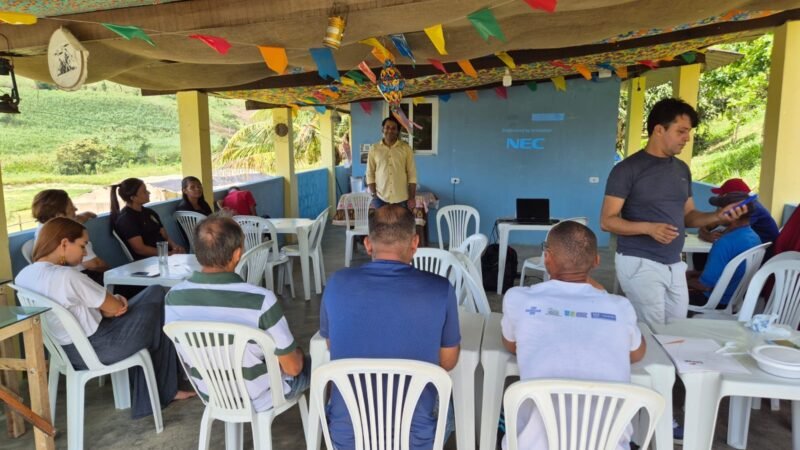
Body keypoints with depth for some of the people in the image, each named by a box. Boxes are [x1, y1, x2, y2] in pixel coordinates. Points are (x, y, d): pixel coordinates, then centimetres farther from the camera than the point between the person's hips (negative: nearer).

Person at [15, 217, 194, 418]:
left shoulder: (23, 276, 2)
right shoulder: (66, 276, -27)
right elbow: (115, 308, -18)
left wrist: (112, 301, -6)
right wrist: (116, 302, 4)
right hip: (94, 349, -9)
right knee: (158, 305, 9)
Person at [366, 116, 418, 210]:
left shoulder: (406, 148, -1)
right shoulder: (374, 149, 2)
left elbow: (412, 175, -1)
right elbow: (370, 174, 4)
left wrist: (412, 198, -5)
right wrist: (374, 195, -4)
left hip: (402, 199, 0)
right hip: (380, 199, 1)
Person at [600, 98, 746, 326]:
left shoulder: (682, 169, 10)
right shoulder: (627, 169, -10)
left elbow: (687, 215, 16)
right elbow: (607, 221, -13)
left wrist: (717, 216, -3)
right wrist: (648, 227, -26)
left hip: (674, 265, 7)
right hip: (640, 263, -7)